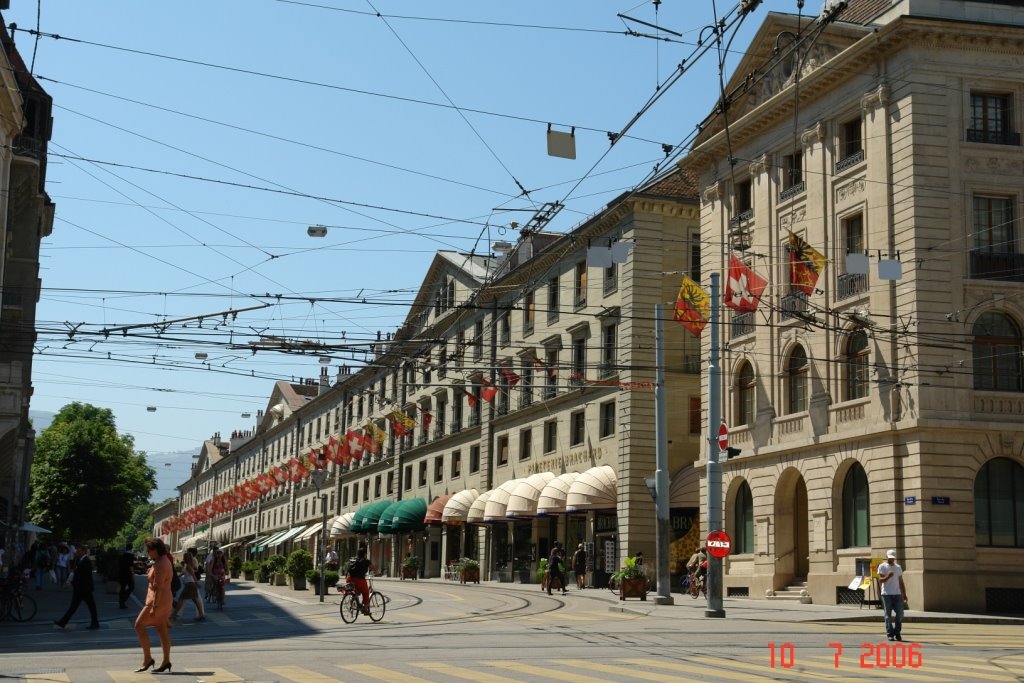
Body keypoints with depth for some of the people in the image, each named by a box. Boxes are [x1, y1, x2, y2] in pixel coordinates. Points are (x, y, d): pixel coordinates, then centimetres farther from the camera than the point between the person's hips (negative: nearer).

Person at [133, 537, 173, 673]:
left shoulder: (160, 565, -19)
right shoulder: (164, 561, 13)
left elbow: (158, 587, -24)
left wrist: (154, 607, -26)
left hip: (158, 600, -10)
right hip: (164, 600, 10)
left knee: (139, 625, -5)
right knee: (162, 630, 9)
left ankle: (147, 659, -4)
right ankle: (166, 661, 8)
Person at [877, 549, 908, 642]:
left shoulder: (898, 567, 16)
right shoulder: (882, 567, 2)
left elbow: (901, 582, 18)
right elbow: (880, 579, -8)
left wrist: (904, 594, 13)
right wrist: (888, 577, -27)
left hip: (897, 594, 4)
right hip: (886, 594, -4)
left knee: (900, 613, -2)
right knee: (888, 615, -2)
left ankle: (897, 633, 13)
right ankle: (890, 634, 2)